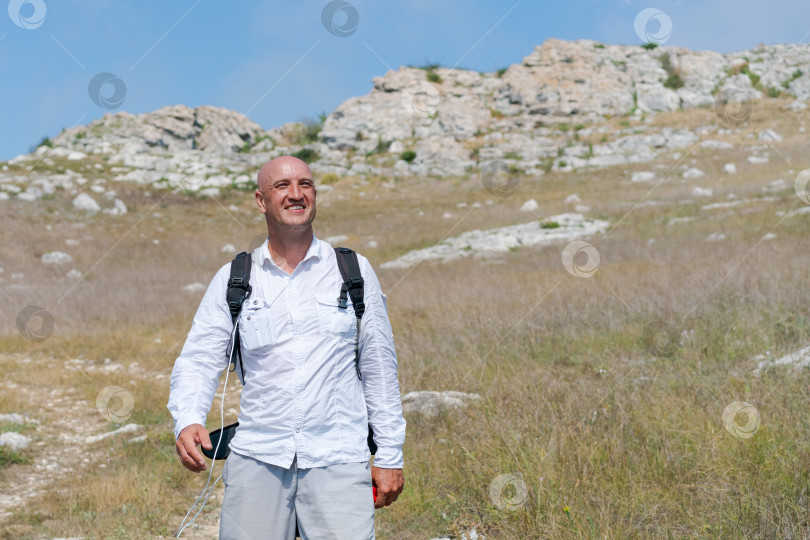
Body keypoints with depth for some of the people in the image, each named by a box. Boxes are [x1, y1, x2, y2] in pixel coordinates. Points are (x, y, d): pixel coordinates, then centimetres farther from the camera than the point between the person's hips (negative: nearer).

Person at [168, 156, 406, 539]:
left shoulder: (355, 272, 8)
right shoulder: (232, 280, 8)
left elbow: (379, 368, 11)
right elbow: (198, 360, 4)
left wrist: (390, 456, 9)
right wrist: (188, 421, -16)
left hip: (338, 460, -1)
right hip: (256, 457, 1)